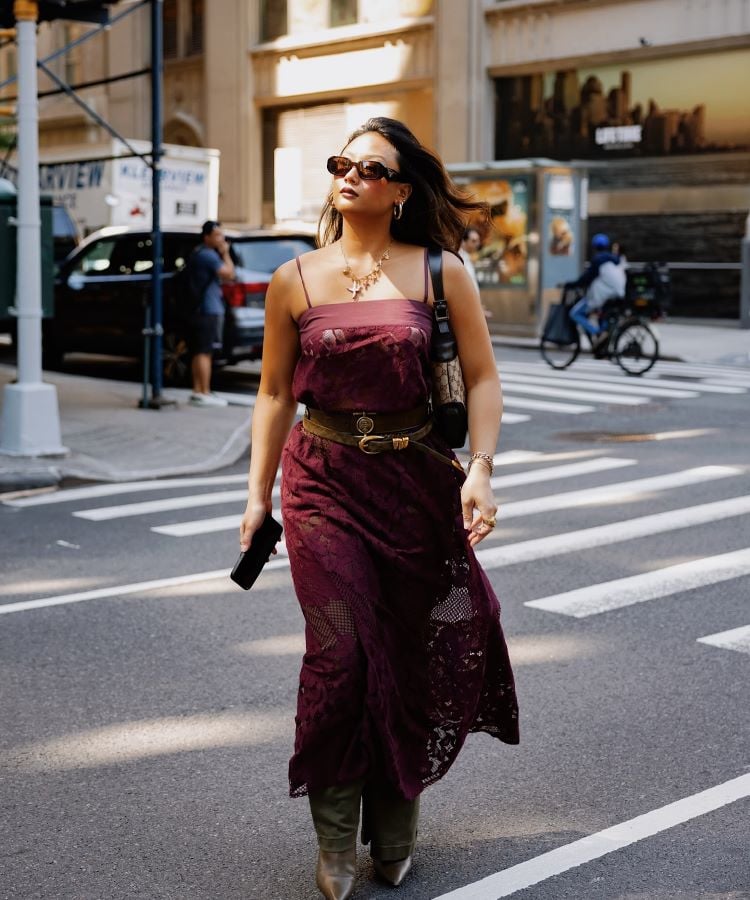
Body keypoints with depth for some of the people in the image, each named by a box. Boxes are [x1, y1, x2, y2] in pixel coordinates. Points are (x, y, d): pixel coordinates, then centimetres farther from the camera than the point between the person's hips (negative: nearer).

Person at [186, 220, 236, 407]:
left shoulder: (197, 254, 18)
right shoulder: (208, 255, -14)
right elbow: (229, 274, -19)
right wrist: (225, 253, -9)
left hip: (199, 309, 10)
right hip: (209, 310, -10)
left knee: (199, 353, 12)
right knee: (205, 352, -9)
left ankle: (197, 392, 15)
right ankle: (204, 394, -9)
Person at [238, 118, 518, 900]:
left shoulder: (440, 273, 0)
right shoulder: (294, 281, 3)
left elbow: (482, 378, 0)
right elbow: (275, 394, 8)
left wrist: (479, 469, -13)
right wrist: (258, 495, 6)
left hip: (418, 482, 0)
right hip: (324, 482, 0)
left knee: (410, 657, 7)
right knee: (341, 652, -8)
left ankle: (394, 833, 28)